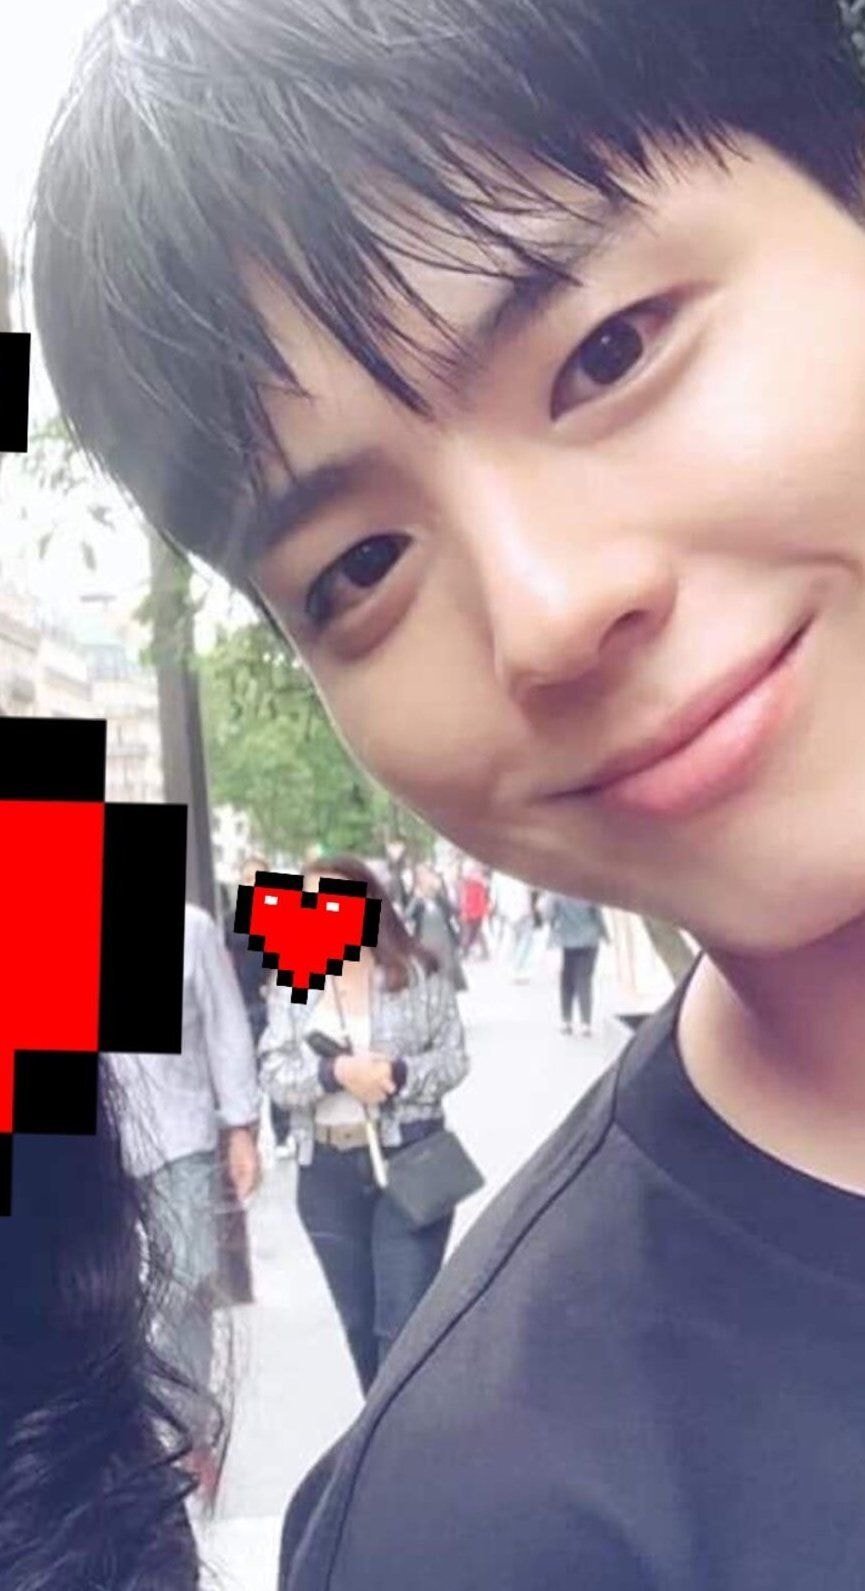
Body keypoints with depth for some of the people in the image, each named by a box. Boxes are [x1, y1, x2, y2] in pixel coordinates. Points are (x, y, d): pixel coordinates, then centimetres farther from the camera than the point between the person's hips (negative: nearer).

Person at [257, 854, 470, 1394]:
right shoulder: (290, 984, 4)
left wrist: (399, 1072, -19)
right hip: (327, 1170, 4)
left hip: (409, 1159, -3)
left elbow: (454, 1058, 0)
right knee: (360, 1323, 15)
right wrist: (336, 1072, -19)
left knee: (405, 1323, -6)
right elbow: (274, 1073, -2)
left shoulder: (418, 972, -2)